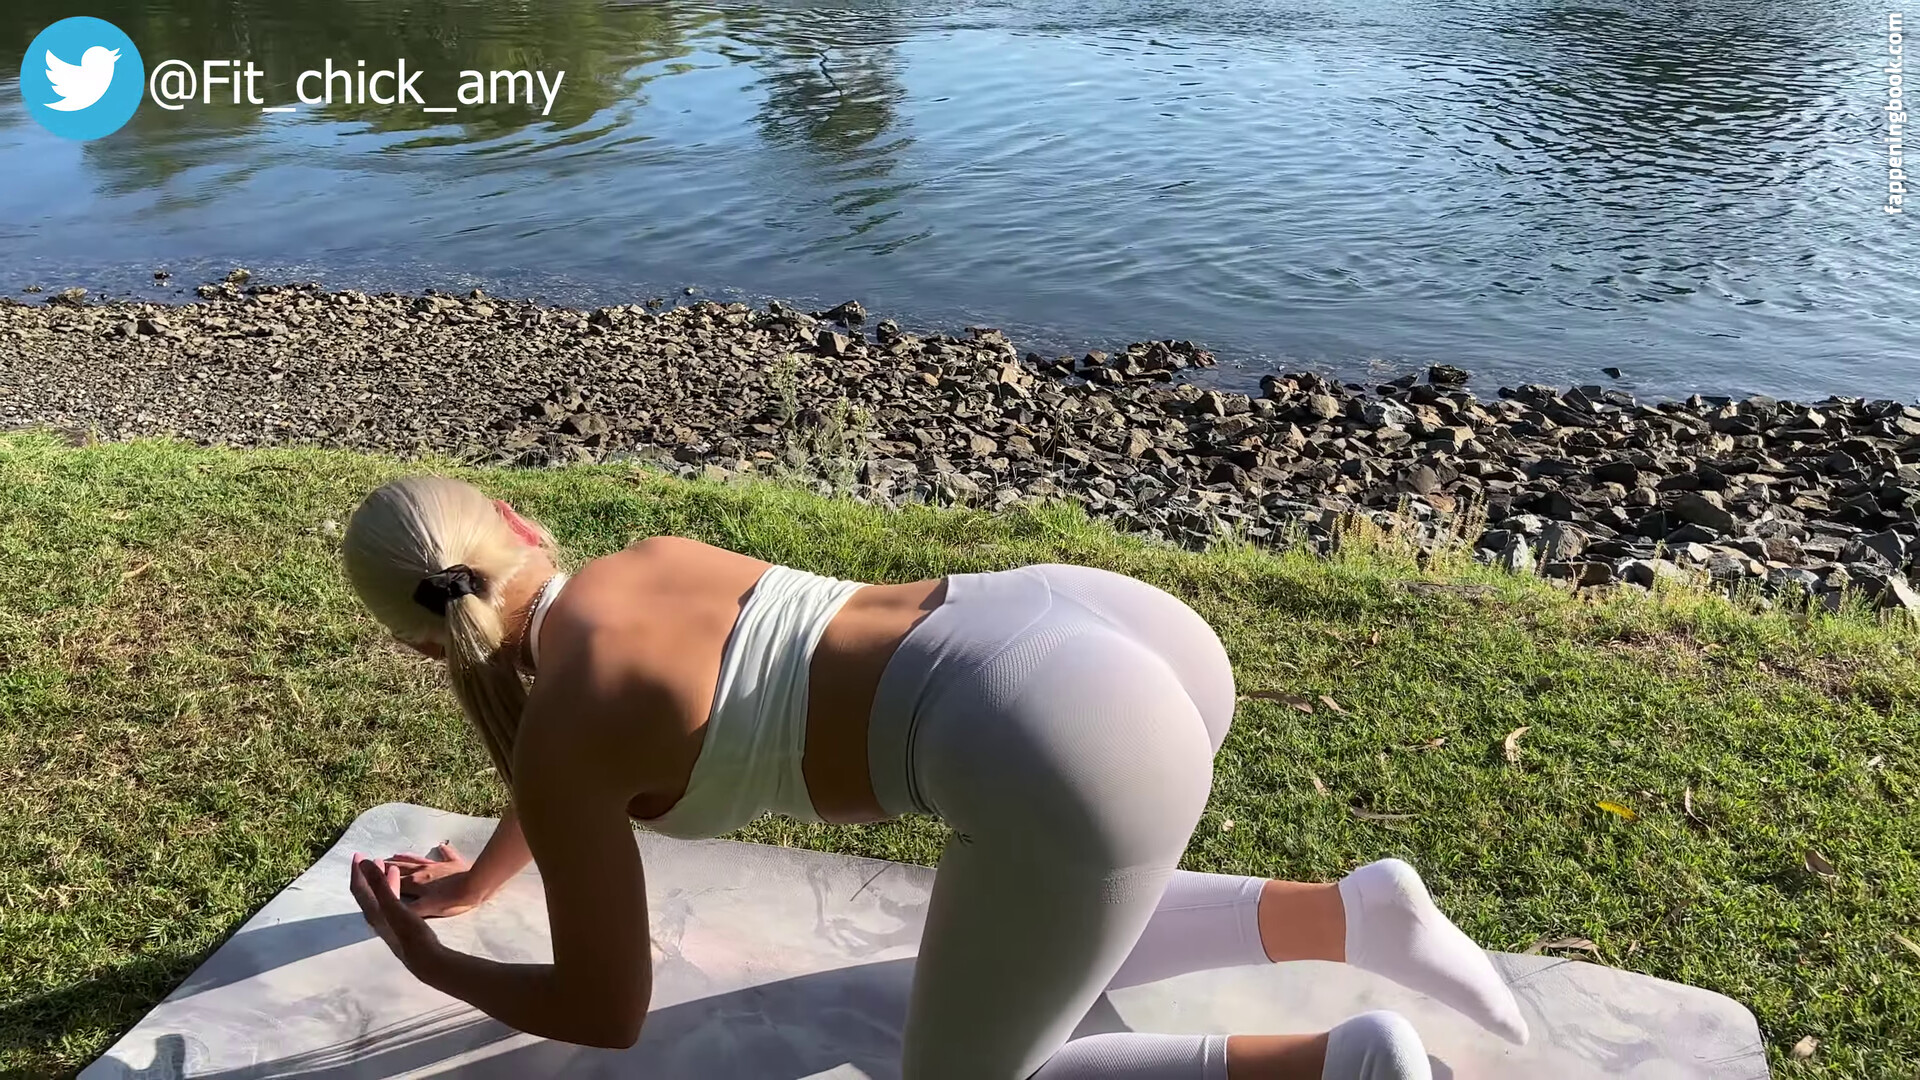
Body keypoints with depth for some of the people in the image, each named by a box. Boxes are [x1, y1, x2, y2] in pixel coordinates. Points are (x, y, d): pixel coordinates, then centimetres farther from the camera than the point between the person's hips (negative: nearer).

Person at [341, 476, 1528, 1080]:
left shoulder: (552, 742, 4)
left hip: (1069, 759, -9)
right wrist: (476, 881, 58)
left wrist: (431, 963, 33)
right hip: (1138, 632, 9)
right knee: (1035, 953, 36)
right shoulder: (648, 563, 26)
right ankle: (1360, 917, 18)